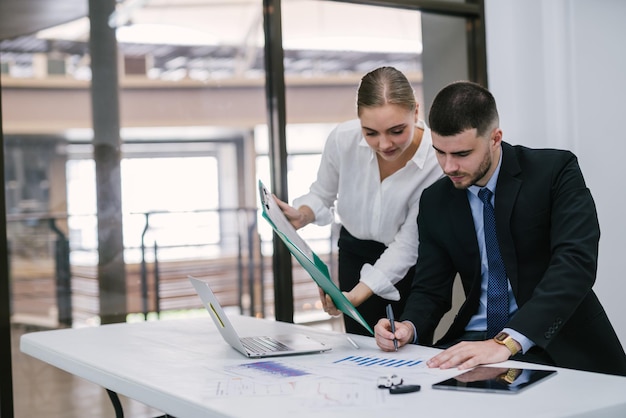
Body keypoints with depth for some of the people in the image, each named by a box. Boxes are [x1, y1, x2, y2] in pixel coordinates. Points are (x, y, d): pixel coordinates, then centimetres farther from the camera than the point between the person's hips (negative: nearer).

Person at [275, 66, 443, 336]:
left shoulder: (438, 160, -27)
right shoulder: (343, 138, -20)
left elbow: (407, 245, -22)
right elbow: (322, 194, 2)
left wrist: (355, 296, -32)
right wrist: (302, 216, -21)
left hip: (408, 263, -2)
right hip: (355, 254, 2)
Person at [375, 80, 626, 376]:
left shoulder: (556, 171, -9)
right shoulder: (435, 202, 6)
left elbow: (575, 263, -21)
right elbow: (429, 289, 10)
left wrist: (507, 342, -32)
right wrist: (408, 327, -15)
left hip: (556, 342, -5)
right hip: (474, 340, 5)